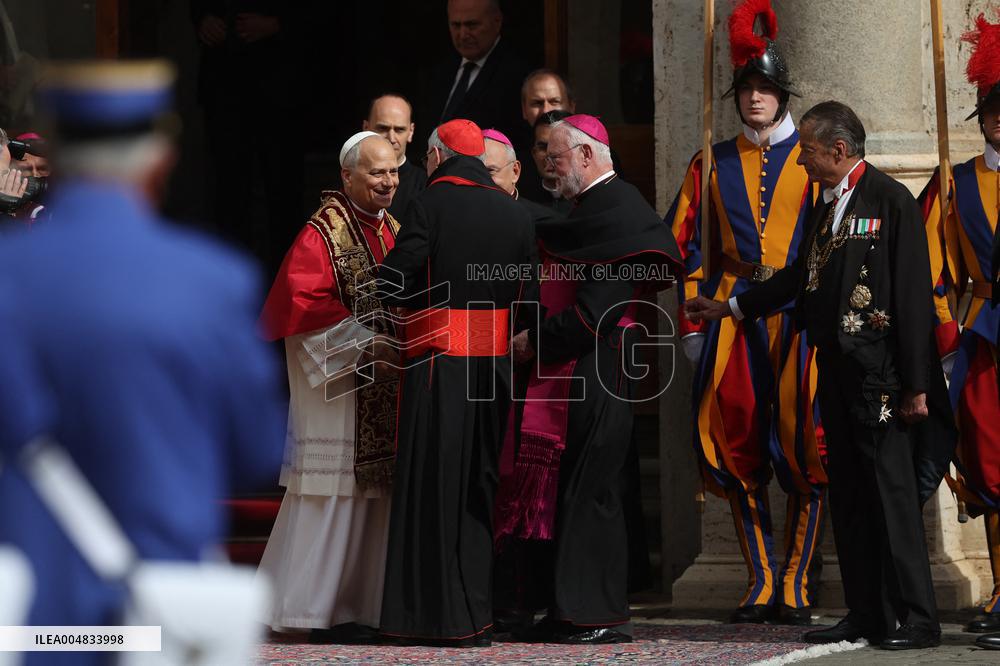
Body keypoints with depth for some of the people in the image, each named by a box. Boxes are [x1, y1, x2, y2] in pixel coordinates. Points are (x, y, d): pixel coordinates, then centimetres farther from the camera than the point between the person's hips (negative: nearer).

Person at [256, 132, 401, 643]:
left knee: (375, 490, 7)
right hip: (337, 381, -8)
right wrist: (365, 342, -20)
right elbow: (301, 304, -18)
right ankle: (325, 613, -2)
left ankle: (362, 606, 10)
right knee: (336, 490, -7)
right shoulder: (323, 232, -10)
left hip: (384, 385, 8)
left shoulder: (394, 231, 13)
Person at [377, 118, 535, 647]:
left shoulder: (432, 203, -9)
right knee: (479, 484, 12)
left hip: (439, 362, -5)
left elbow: (393, 280, -13)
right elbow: (527, 288, 11)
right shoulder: (514, 212, 6)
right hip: (494, 363, 5)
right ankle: (478, 612, 12)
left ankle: (438, 617, 0)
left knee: (434, 485, 1)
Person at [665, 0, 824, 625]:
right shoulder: (713, 164, 14)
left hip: (800, 315, -3)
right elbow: (684, 241, 14)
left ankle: (795, 584, -2)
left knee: (805, 450, -9)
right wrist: (693, 316, 5)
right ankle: (762, 580, 7)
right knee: (736, 448, -1)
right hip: (733, 315, 3)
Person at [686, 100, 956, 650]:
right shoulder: (827, 205, 15)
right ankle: (865, 613, 15)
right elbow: (800, 276, 28)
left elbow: (913, 295, -13)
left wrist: (916, 385, -16)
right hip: (836, 370, 8)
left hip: (880, 372, -8)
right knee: (849, 497, 9)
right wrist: (729, 308, 30)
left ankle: (913, 620, -4)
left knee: (892, 491, -7)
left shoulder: (890, 201, -10)